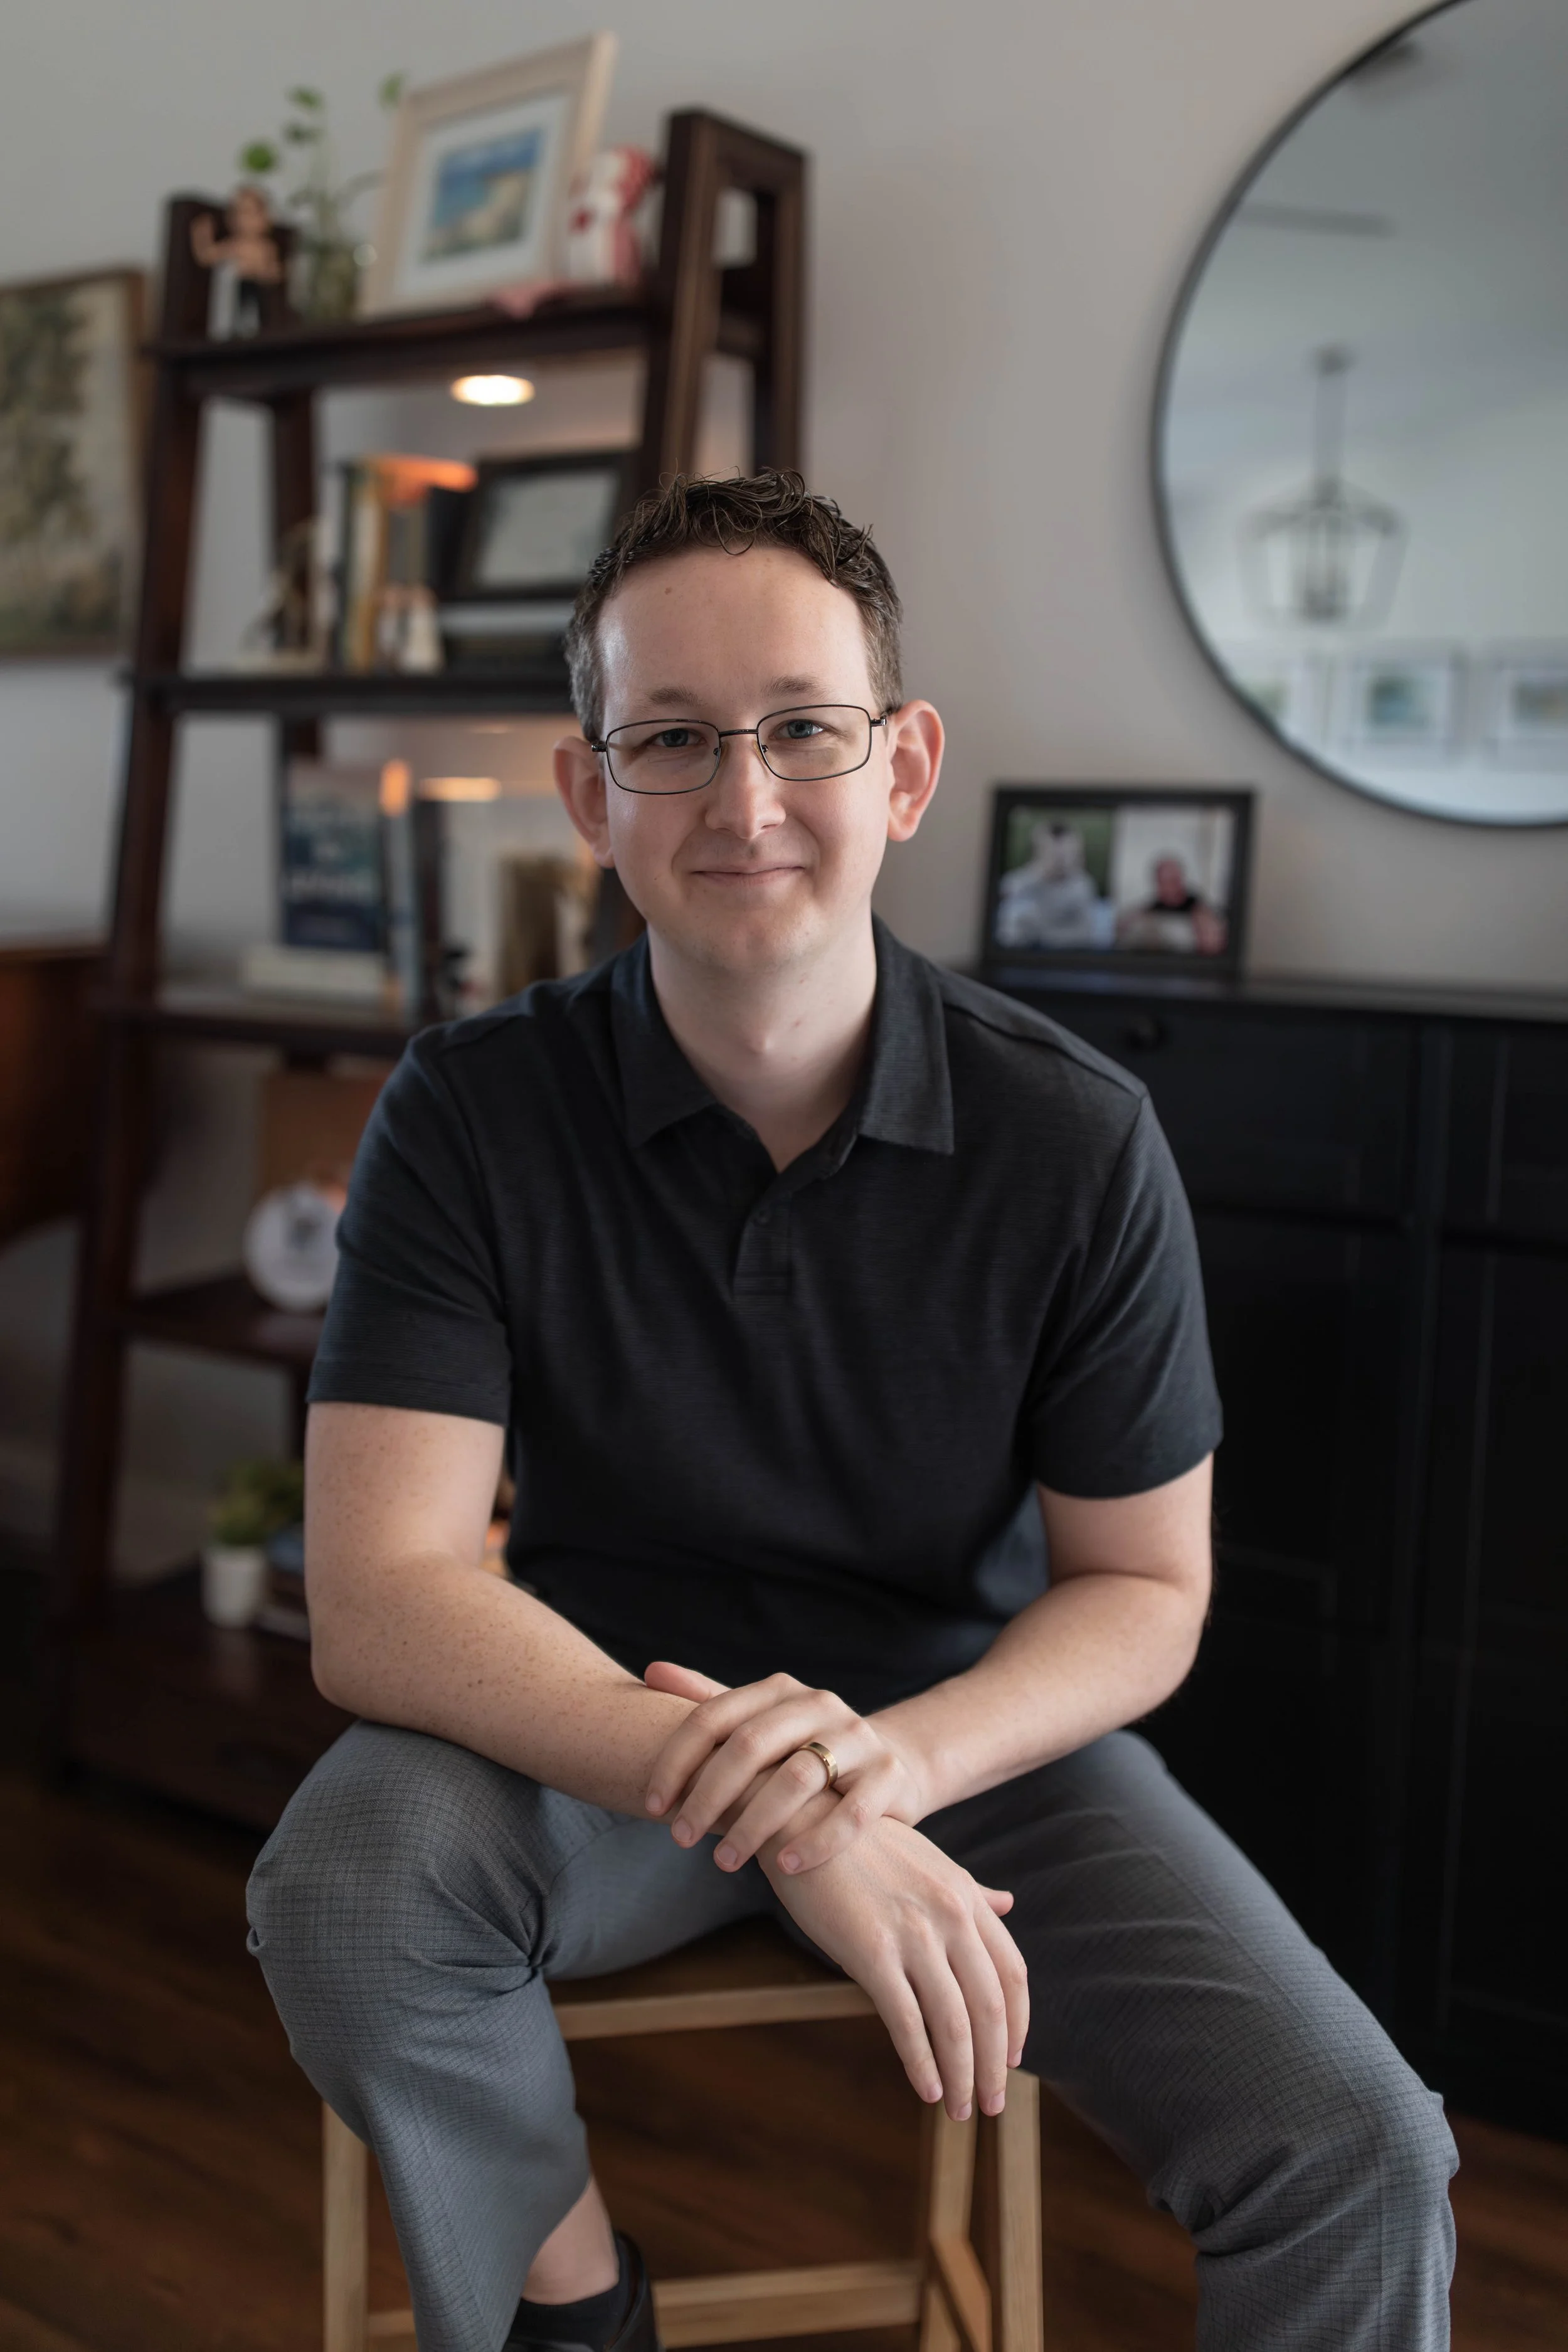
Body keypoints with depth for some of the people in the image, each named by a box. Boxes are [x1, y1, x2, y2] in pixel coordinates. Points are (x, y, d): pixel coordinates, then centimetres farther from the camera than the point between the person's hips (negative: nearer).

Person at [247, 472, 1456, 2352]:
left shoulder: (1077, 1142, -13)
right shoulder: (474, 1115, -15)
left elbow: (1143, 1587, -5)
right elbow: (379, 1601, -22)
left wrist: (893, 1755, -27)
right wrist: (786, 1821, -35)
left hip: (968, 1727, 1)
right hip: (594, 1727, 0)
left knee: (1357, 2164, -18)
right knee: (348, 1884, -31)